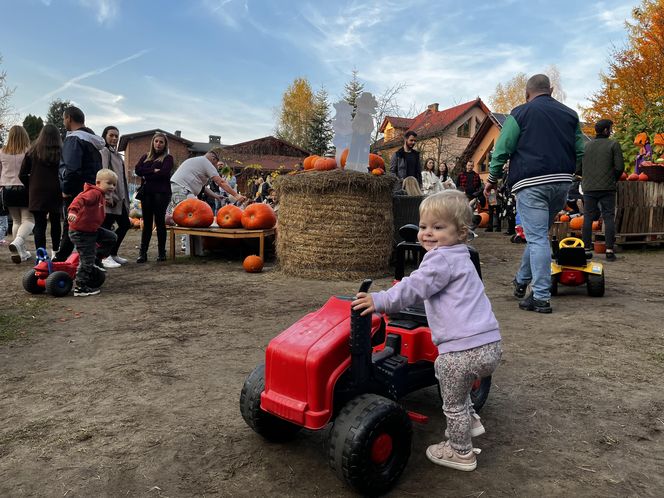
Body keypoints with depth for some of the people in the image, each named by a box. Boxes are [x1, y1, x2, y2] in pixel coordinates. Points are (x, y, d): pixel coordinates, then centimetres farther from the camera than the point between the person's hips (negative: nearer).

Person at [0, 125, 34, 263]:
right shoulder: (28, 152, -9)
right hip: (24, 189, -4)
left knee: (16, 220, 13)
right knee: (28, 220, 0)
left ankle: (21, 252, 14)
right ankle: (18, 242, -27)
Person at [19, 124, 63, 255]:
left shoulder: (33, 152, 0)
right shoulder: (61, 152, -5)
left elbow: (22, 174, 1)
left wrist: (30, 187, 16)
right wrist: (62, 189, 6)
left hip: (37, 192, 0)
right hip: (56, 193, 0)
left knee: (39, 225, -1)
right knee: (55, 222, 17)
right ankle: (55, 252, 26)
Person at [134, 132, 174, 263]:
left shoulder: (168, 158, 7)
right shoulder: (145, 156, 19)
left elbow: (164, 173, -10)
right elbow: (137, 170, 2)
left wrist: (147, 174, -3)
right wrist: (154, 171, -9)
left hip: (161, 193, -3)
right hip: (146, 193, 3)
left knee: (160, 221, -1)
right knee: (147, 223, 2)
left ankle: (161, 252, 7)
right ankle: (142, 253, 2)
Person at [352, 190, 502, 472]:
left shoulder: (442, 258, -12)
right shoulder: (459, 258, 19)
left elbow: (414, 288, -19)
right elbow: (425, 290, 28)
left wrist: (379, 302, -16)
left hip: (463, 349, -9)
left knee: (453, 405, 12)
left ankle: (461, 453, 28)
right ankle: (469, 420, 46)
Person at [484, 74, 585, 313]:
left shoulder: (521, 113, 1)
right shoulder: (569, 114, 17)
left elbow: (502, 149, -2)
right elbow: (580, 152, 20)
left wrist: (492, 178, 7)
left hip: (531, 183, -5)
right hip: (562, 182, 6)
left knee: (537, 238, -7)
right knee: (538, 233, 18)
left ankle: (541, 297, -7)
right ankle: (522, 280, 31)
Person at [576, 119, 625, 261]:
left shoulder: (585, 146, 7)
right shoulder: (613, 144, -2)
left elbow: (577, 169, 4)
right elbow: (620, 167, -7)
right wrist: (614, 179, 11)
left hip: (589, 188, 2)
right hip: (607, 188, -2)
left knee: (588, 218, 7)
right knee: (609, 218, 2)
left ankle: (586, 248, 7)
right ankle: (609, 250, -1)